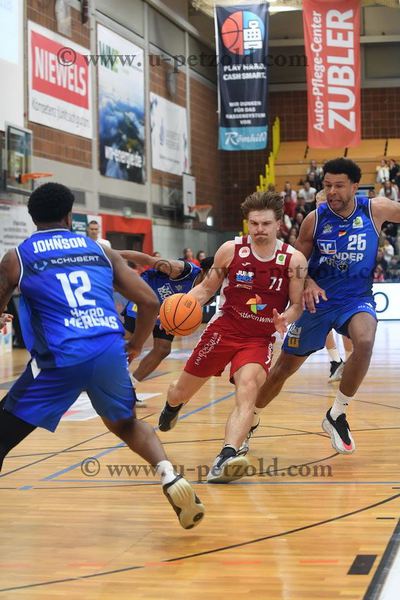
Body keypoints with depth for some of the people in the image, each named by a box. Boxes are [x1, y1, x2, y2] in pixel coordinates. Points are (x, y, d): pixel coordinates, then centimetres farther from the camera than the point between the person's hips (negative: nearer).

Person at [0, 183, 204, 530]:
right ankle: (171, 478, 8)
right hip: (110, 351, 3)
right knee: (126, 424, 29)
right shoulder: (101, 251, 19)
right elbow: (150, 302, 16)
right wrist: (136, 345, 32)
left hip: (61, 358, -3)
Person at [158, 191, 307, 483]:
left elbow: (297, 305, -2)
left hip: (259, 338, -1)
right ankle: (172, 406, 52)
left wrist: (285, 318, -25)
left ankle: (227, 458, -42)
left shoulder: (294, 260, -10)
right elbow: (207, 287, 4)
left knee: (248, 389, -29)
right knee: (182, 392, 13)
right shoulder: (231, 250, -8)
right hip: (223, 329, 2)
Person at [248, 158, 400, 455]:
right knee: (285, 367, 8)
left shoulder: (376, 210, -11)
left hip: (357, 298, -1)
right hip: (319, 300, 1)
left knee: (365, 342, -34)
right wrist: (308, 283, -18)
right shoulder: (315, 219, -9)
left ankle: (337, 415, -15)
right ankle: (251, 420, 33)